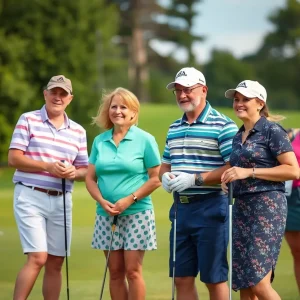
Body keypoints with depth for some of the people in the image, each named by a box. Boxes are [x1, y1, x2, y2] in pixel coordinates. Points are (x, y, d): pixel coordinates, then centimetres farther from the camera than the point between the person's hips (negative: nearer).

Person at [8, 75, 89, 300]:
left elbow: (85, 169, 14)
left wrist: (74, 173, -10)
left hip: (62, 201, 5)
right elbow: (14, 158, -6)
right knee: (37, 258, -16)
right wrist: (48, 167, -17)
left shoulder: (78, 131, 14)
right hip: (30, 197, -5)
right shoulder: (28, 120, 1)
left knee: (55, 262, 6)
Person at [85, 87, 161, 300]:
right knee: (115, 272, 6)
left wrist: (130, 199, -14)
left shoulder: (144, 139, -2)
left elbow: (156, 178, -5)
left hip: (136, 213, -4)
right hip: (106, 215, 4)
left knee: (133, 271, -6)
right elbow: (90, 178, 9)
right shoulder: (100, 141, 10)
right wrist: (102, 201, -9)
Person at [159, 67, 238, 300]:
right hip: (181, 208, 7)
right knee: (182, 279, 8)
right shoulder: (174, 129, 16)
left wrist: (195, 179, -20)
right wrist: (165, 177, 0)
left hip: (210, 207, -7)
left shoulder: (223, 126, -8)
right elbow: (166, 165, 24)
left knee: (214, 279, -1)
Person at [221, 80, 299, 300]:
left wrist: (250, 172, -15)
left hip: (267, 207, -8)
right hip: (242, 207, 8)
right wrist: (228, 179, 8)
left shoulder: (271, 131, -6)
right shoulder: (238, 137, 18)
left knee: (258, 282, -15)